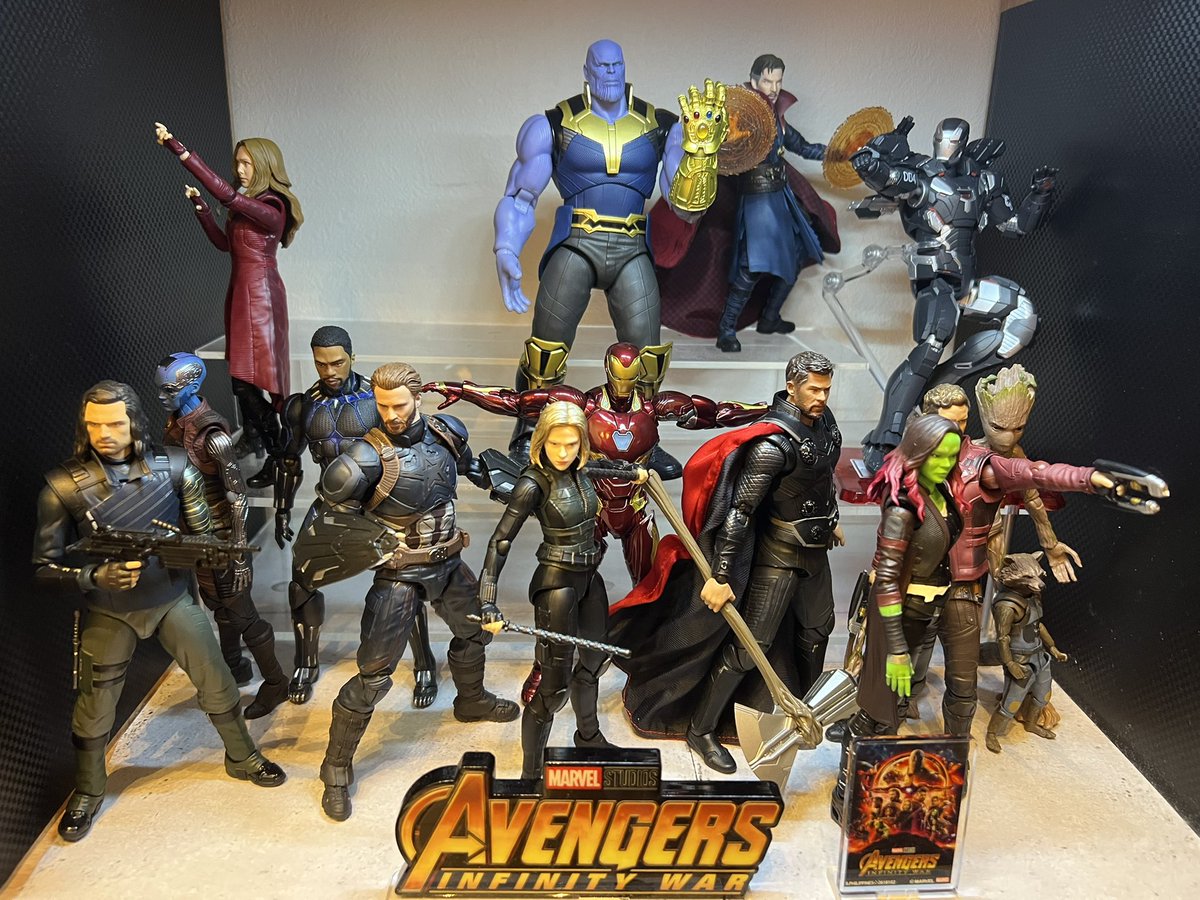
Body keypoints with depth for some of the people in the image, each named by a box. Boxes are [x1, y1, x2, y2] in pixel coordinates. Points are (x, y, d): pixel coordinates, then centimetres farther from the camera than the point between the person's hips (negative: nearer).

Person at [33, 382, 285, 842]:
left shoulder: (174, 467, -13)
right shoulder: (62, 486, -15)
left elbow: (205, 535, -6)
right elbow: (45, 566, -10)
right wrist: (96, 576, -28)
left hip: (173, 600, 1)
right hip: (108, 611, -1)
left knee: (217, 685, 10)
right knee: (93, 710, 11)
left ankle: (243, 759, 35)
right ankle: (87, 793, 37)